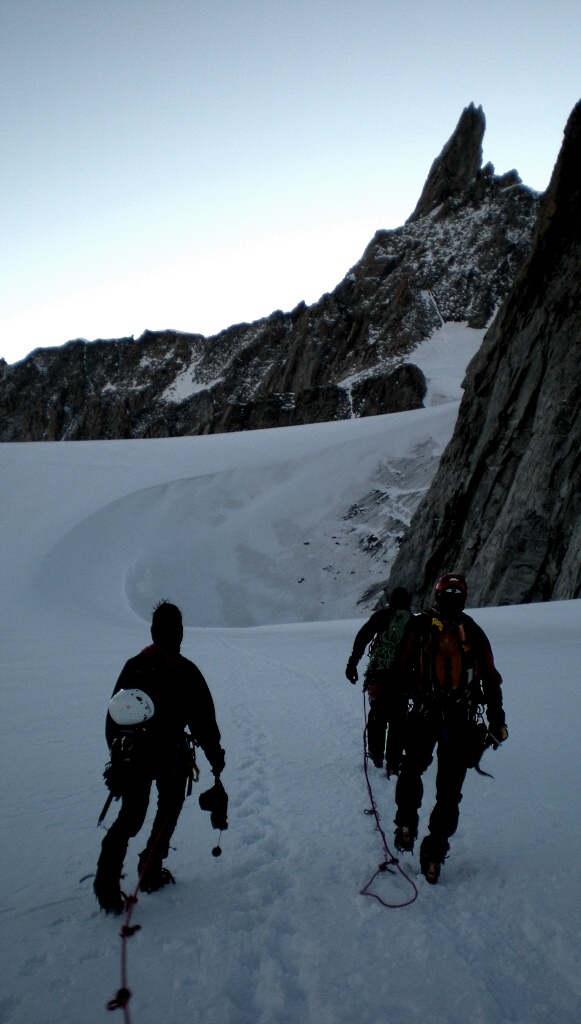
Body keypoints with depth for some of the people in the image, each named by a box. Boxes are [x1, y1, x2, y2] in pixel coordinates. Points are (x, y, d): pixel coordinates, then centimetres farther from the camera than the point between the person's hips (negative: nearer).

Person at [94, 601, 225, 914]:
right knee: (168, 810, 18)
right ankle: (151, 873, 22)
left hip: (133, 751, 3)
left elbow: (113, 715, 9)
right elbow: (203, 720, -6)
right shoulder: (185, 670, -10)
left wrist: (116, 751, 19)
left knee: (129, 817, 11)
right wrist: (215, 755, 6)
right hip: (171, 753, -3)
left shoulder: (133, 667, 3)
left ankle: (107, 881, -3)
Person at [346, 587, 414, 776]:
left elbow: (362, 638, -3)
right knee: (397, 721, 7)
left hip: (377, 676, 0)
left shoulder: (381, 616, 5)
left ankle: (376, 756, 25)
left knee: (377, 716, 17)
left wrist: (352, 664, -2)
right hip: (402, 679, 0)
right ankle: (393, 764, 4)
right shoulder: (415, 622, 7)